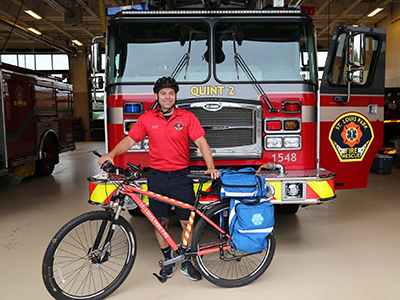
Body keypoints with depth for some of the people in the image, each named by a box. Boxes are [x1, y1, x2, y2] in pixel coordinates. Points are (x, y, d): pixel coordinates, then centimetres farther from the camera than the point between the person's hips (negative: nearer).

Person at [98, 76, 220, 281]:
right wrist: (112, 153, -13)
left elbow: (201, 142, -8)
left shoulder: (187, 118, -1)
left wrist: (210, 166, -22)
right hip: (157, 177, 1)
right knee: (160, 222, 9)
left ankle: (186, 263, 22)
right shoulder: (147, 119, 3)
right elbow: (130, 140, 4)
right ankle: (167, 260, 30)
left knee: (187, 222, 3)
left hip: (181, 176, -1)